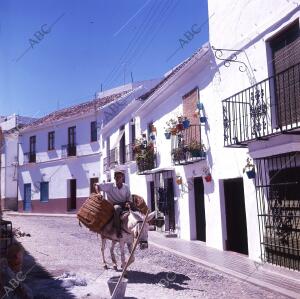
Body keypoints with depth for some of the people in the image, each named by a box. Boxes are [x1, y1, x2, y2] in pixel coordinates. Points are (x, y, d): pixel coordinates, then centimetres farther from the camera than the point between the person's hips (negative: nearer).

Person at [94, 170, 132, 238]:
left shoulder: (126, 187, 5)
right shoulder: (109, 186, -2)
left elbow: (130, 200, 6)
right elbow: (97, 185, 1)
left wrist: (128, 203, -17)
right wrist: (98, 194, -16)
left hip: (124, 205, 3)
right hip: (113, 206, -3)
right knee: (117, 208, -40)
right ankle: (118, 231, -36)